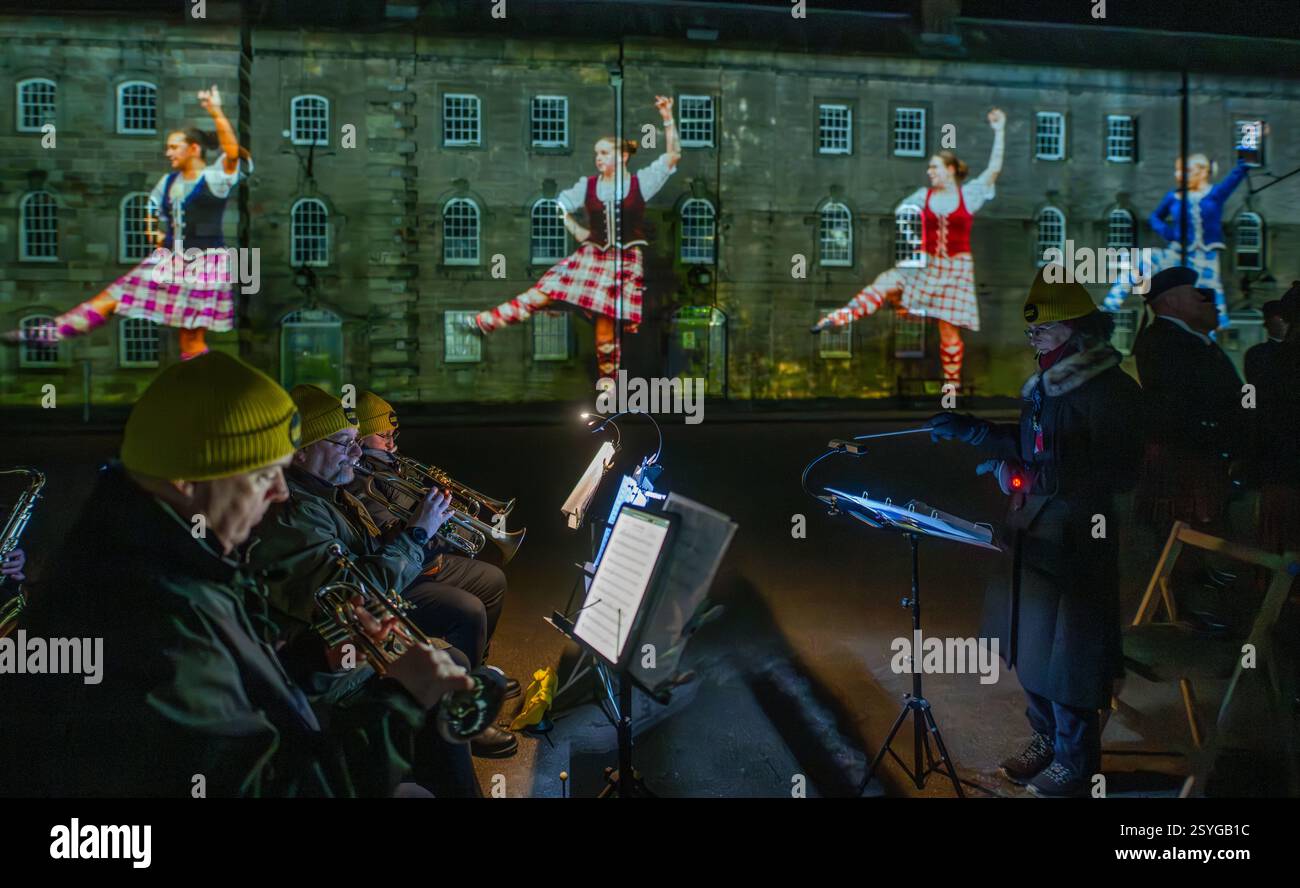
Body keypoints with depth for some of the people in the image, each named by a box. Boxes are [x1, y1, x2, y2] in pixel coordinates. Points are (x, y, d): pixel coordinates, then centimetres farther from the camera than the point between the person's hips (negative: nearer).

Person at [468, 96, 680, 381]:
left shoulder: (640, 183, -3)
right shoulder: (588, 185, 3)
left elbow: (673, 156, -10)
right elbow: (559, 206, 14)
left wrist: (668, 119, -17)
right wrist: (576, 231, 5)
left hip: (625, 263, -2)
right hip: (590, 257, 2)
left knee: (607, 331, 1)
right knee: (539, 294, -5)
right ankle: (480, 323, -2)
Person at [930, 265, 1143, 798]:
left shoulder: (1110, 391, -14)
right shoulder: (1043, 385, 12)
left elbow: (1119, 472, -20)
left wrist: (1045, 477, -26)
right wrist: (973, 432, 11)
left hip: (1075, 538, -8)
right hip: (1030, 530, 8)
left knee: (1063, 652, 0)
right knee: (1027, 642, 16)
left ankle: (1075, 762, 18)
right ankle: (1046, 739, 35)